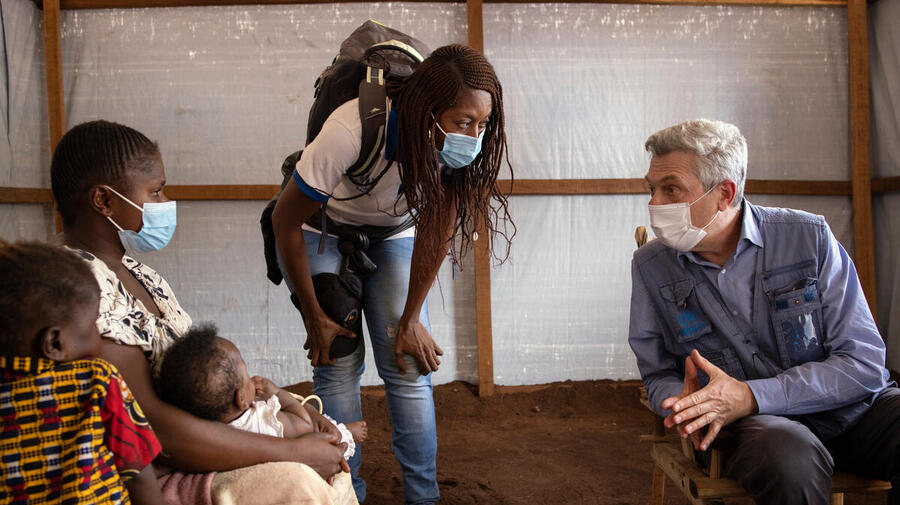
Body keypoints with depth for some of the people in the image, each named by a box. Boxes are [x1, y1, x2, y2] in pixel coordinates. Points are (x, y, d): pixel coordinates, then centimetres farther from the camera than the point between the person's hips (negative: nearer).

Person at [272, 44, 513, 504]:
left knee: (409, 365, -6)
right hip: (320, 232, -3)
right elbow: (286, 221, -25)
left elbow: (437, 229, -11)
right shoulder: (352, 131, -38)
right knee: (339, 362, -10)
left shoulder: (457, 143, -25)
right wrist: (315, 318, -17)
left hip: (391, 234, 3)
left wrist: (411, 321, -10)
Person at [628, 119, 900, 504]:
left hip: (851, 408, 2)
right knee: (788, 454, -38)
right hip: (754, 427, -1)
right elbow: (659, 376, 9)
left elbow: (864, 363, -9)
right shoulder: (650, 267, 0)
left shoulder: (808, 237, -5)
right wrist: (686, 404, -17)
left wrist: (750, 396, -22)